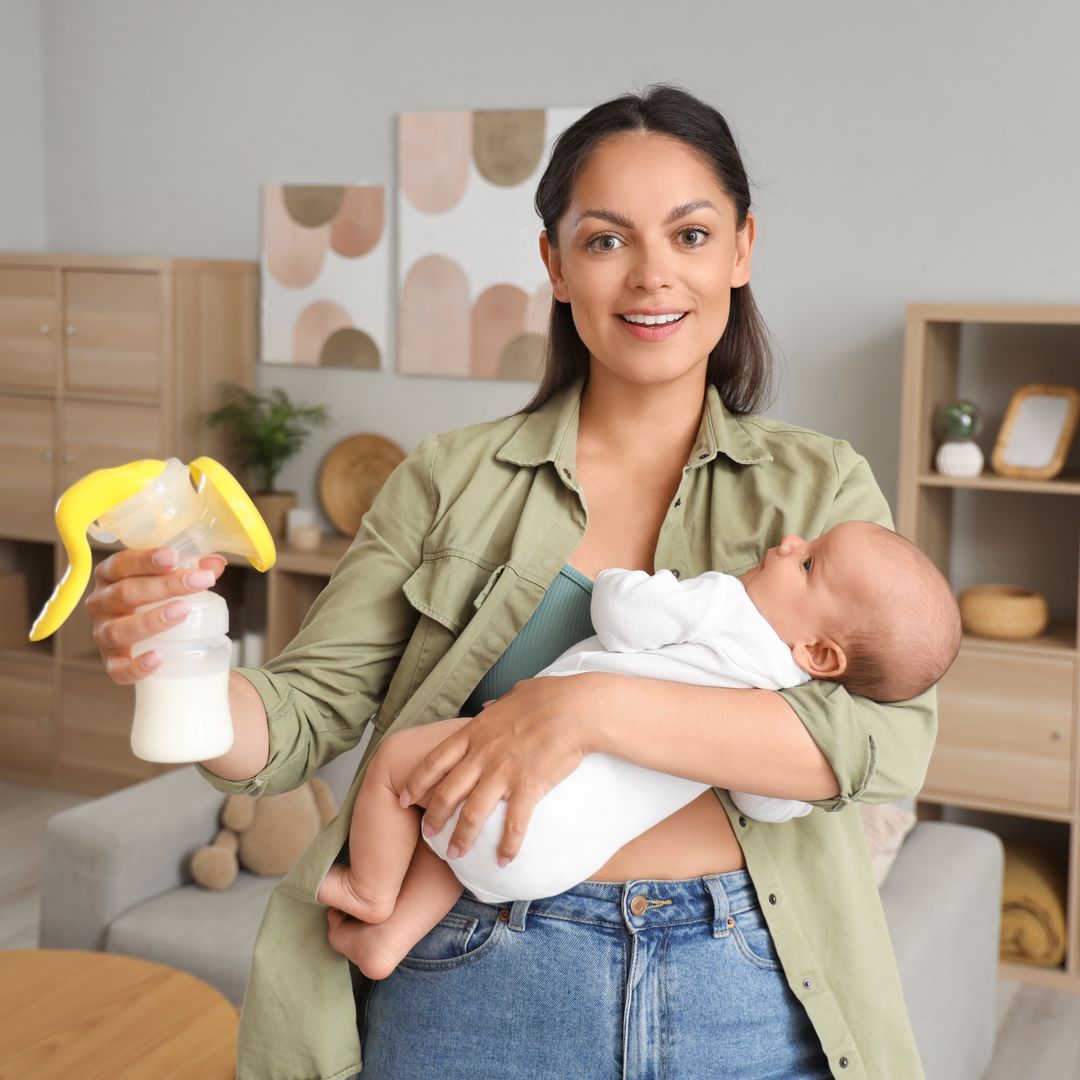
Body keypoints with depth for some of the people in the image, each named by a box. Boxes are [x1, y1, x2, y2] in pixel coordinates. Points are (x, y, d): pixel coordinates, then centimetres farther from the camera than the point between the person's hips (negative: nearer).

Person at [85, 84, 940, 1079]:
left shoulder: (821, 485, 1)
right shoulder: (451, 478, 2)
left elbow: (890, 736, -15)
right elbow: (309, 712, -1)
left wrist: (593, 708, -24)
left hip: (750, 998, 0)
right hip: (480, 988, 0)